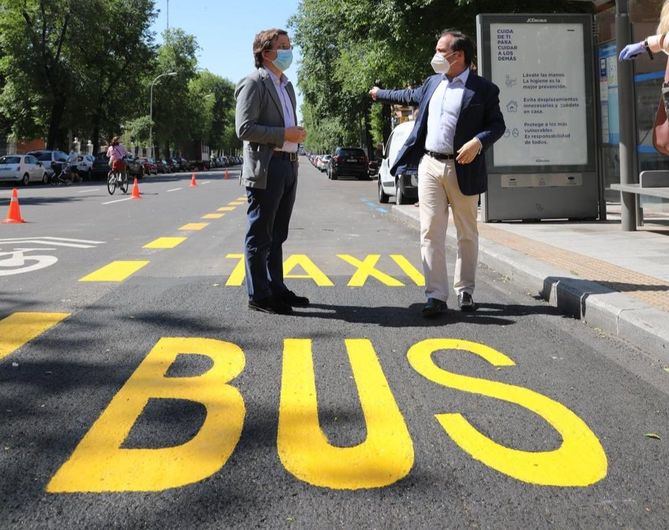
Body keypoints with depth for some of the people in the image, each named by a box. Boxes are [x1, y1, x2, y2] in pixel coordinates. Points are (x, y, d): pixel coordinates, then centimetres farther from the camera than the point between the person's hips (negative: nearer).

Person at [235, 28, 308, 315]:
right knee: (260, 236, -1)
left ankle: (276, 288, 23)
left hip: (288, 165, 9)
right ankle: (259, 295, 5)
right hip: (265, 168, -9)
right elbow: (244, 128, -17)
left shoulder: (286, 85, 19)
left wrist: (296, 134, 11)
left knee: (277, 235, 15)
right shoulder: (254, 83, -8)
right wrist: (285, 134, -18)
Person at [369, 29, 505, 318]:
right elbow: (411, 95, 33)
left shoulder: (483, 89, -4)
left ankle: (465, 291, 21)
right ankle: (436, 295, -2)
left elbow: (497, 124, -4)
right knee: (431, 232, -3)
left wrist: (478, 142, -21)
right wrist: (381, 94, 45)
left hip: (462, 169, -4)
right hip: (430, 166, 4)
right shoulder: (433, 82, 14)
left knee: (467, 234, 7)